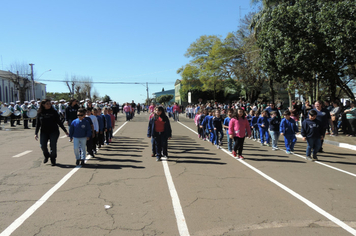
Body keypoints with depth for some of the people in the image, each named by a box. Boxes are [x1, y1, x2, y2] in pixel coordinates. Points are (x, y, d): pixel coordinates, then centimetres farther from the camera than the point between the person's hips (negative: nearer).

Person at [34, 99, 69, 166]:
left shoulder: (54, 112, 1)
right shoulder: (40, 113, 4)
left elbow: (59, 122, 6)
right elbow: (38, 124, 9)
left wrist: (65, 130, 6)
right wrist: (36, 133, 3)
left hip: (54, 131, -1)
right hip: (44, 132, 1)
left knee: (53, 145, -5)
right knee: (43, 145, -9)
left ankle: (53, 159, 13)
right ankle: (46, 156, 22)